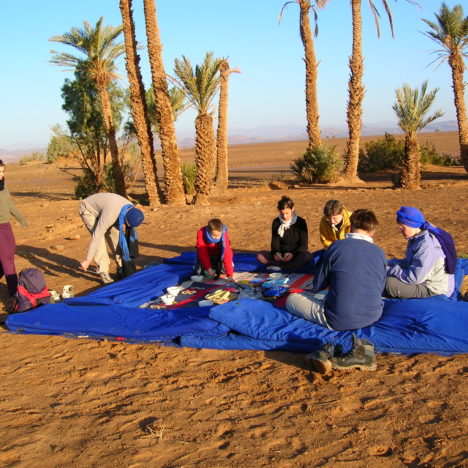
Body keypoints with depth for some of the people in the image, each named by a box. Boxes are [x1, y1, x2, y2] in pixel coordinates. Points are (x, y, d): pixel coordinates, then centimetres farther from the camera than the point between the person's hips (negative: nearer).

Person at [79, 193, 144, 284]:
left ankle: (121, 266, 8)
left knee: (115, 235, -4)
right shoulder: (111, 214, -42)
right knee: (100, 239, -20)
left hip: (100, 208, 7)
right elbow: (96, 236, -38)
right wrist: (87, 260, -34)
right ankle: (103, 272, -15)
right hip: (88, 209, -6)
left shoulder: (132, 210, -20)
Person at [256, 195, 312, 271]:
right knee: (260, 255, -24)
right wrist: (276, 253, -23)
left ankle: (280, 267, -41)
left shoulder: (300, 222, -5)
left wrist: (293, 254, -27)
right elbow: (274, 242, 1)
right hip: (280, 255, 2)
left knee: (308, 255, -35)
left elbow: (304, 245, -7)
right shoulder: (276, 222, 3)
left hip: (296, 255, -2)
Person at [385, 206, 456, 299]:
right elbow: (409, 262, 16)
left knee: (390, 283, -21)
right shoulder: (416, 238, 2)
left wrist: (389, 270, -18)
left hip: (435, 291, -10)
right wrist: (390, 263, 0)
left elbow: (413, 278, -28)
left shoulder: (426, 245, -29)